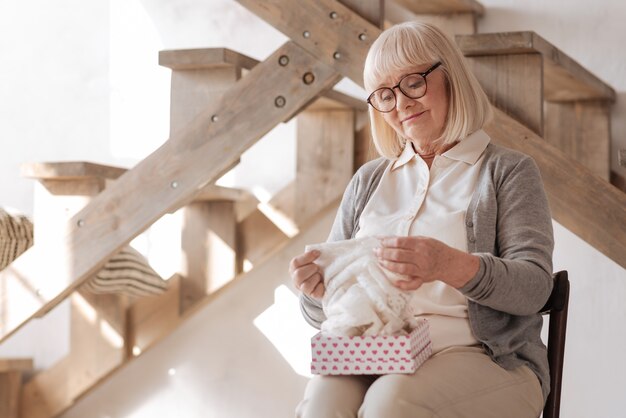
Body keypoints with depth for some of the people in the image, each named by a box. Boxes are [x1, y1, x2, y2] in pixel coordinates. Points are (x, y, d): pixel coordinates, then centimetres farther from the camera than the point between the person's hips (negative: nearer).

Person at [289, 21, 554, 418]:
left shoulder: (508, 171, 8)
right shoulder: (368, 180, 20)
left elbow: (535, 286, -6)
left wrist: (452, 266, -25)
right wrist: (318, 288, -7)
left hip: (479, 358, -2)